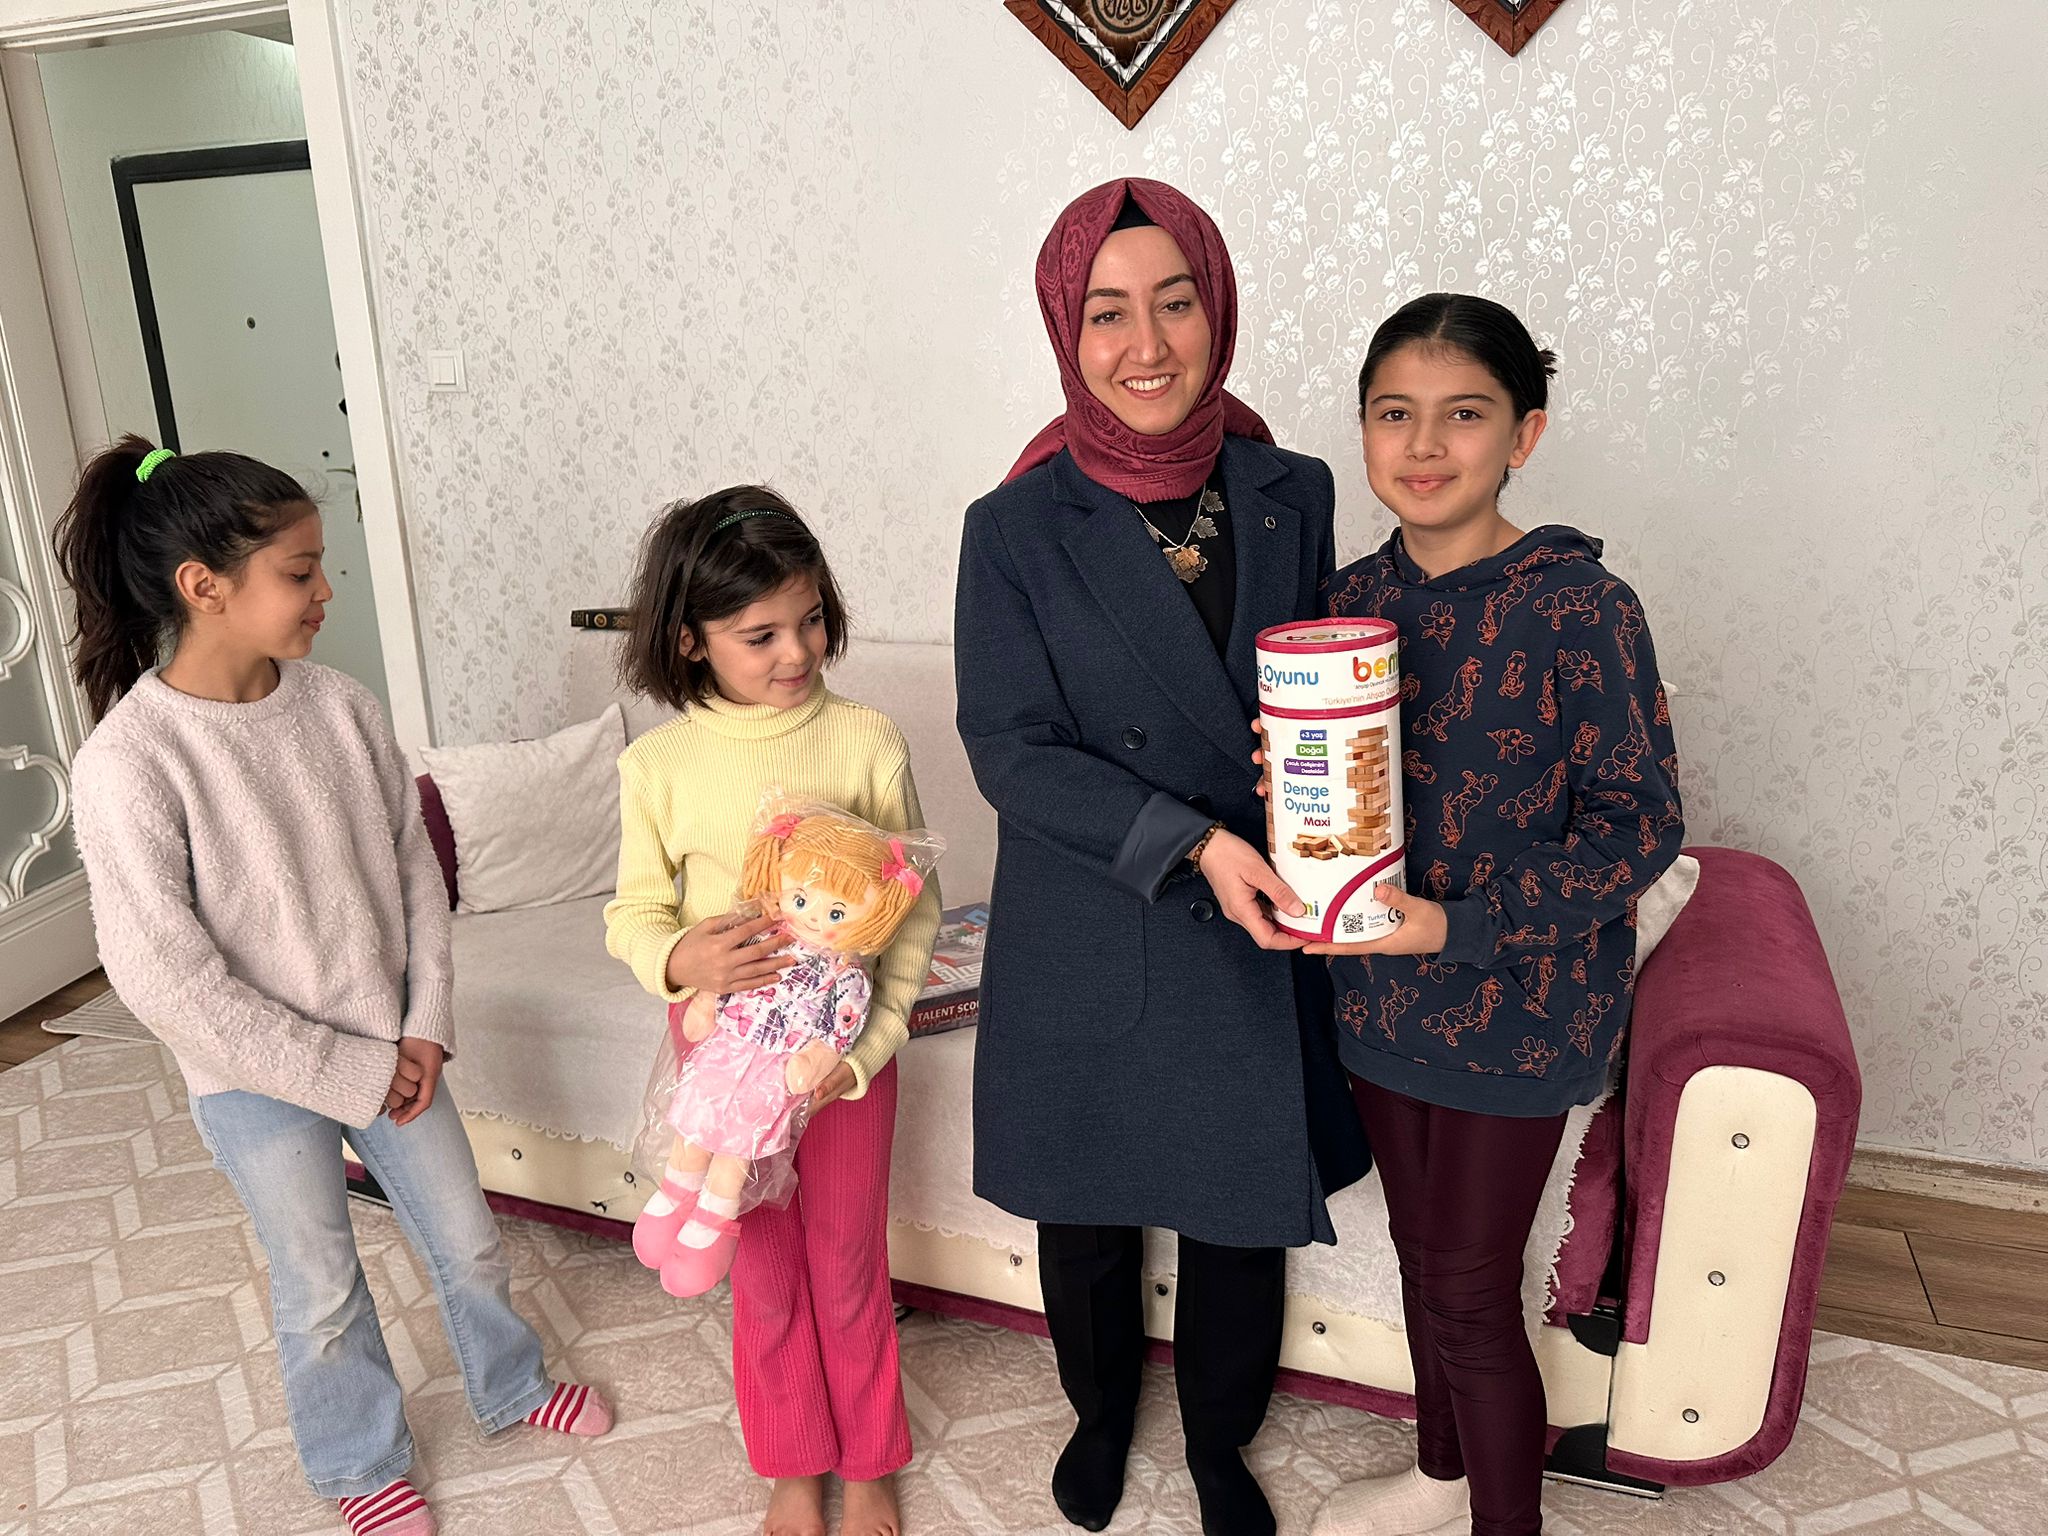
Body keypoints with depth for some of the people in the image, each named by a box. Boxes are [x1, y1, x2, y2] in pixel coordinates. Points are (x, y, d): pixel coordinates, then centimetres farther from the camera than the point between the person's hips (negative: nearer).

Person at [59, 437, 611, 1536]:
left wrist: (425, 1026, -6)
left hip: (388, 1047, 4)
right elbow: (164, 979, -22)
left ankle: (510, 1388, 47)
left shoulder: (337, 704, -8)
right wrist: (348, 1075, -17)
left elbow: (415, 868, 1)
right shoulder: (127, 763, -23)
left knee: (467, 1240, 19)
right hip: (259, 1079, -4)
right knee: (323, 1293, 16)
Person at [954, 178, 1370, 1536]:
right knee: (1087, 1213, 19)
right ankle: (1101, 1415, 51)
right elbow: (1011, 749, -15)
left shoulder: (1292, 495, -2)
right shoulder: (1017, 529, -12)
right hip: (1089, 951, -2)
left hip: (1258, 941, 2)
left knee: (1243, 1212, 17)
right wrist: (1192, 841, -25)